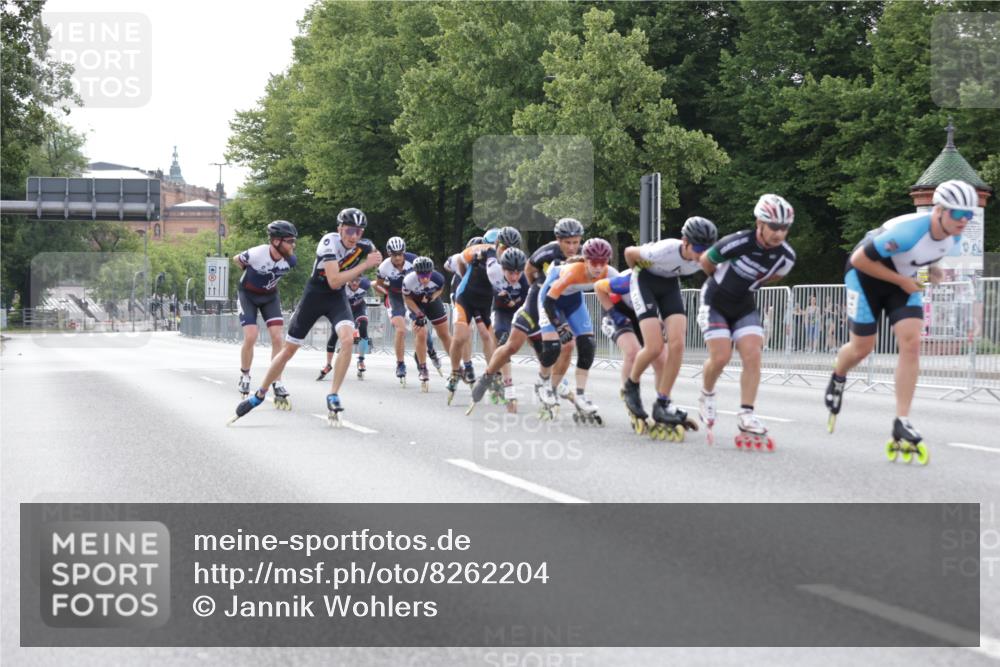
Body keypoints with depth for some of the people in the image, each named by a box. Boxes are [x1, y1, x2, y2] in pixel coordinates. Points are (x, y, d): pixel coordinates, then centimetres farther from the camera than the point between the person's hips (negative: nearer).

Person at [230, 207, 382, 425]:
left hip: (337, 298, 3)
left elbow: (374, 256, 17)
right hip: (315, 294, -3)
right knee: (289, 349, 4)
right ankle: (259, 395, 23)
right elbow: (334, 281, -33)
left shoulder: (364, 245, -11)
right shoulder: (330, 242, -26)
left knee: (347, 340, -26)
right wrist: (365, 265, -33)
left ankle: (333, 397, -16)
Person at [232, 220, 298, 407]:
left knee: (277, 337, -10)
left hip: (270, 296, 4)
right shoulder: (256, 254, -33)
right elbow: (236, 260, -9)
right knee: (250, 337, -15)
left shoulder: (290, 260, -20)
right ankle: (244, 376, 10)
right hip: (248, 295, -4)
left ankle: (277, 385, -4)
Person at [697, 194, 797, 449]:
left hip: (744, 306, 4)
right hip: (715, 302, -4)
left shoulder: (786, 256, -15)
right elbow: (706, 261, -11)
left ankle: (746, 416, -11)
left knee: (753, 356, -13)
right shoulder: (737, 244, -31)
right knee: (720, 357, -14)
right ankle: (706, 397, 16)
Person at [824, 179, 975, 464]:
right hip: (866, 272, -5)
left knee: (911, 343, -13)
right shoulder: (908, 231, -38)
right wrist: (902, 281, -23)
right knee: (862, 348, 3)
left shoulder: (954, 236, -15)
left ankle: (902, 424, -11)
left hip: (904, 279, 5)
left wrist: (930, 270, -7)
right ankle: (837, 379, 41)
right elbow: (860, 259, -28)